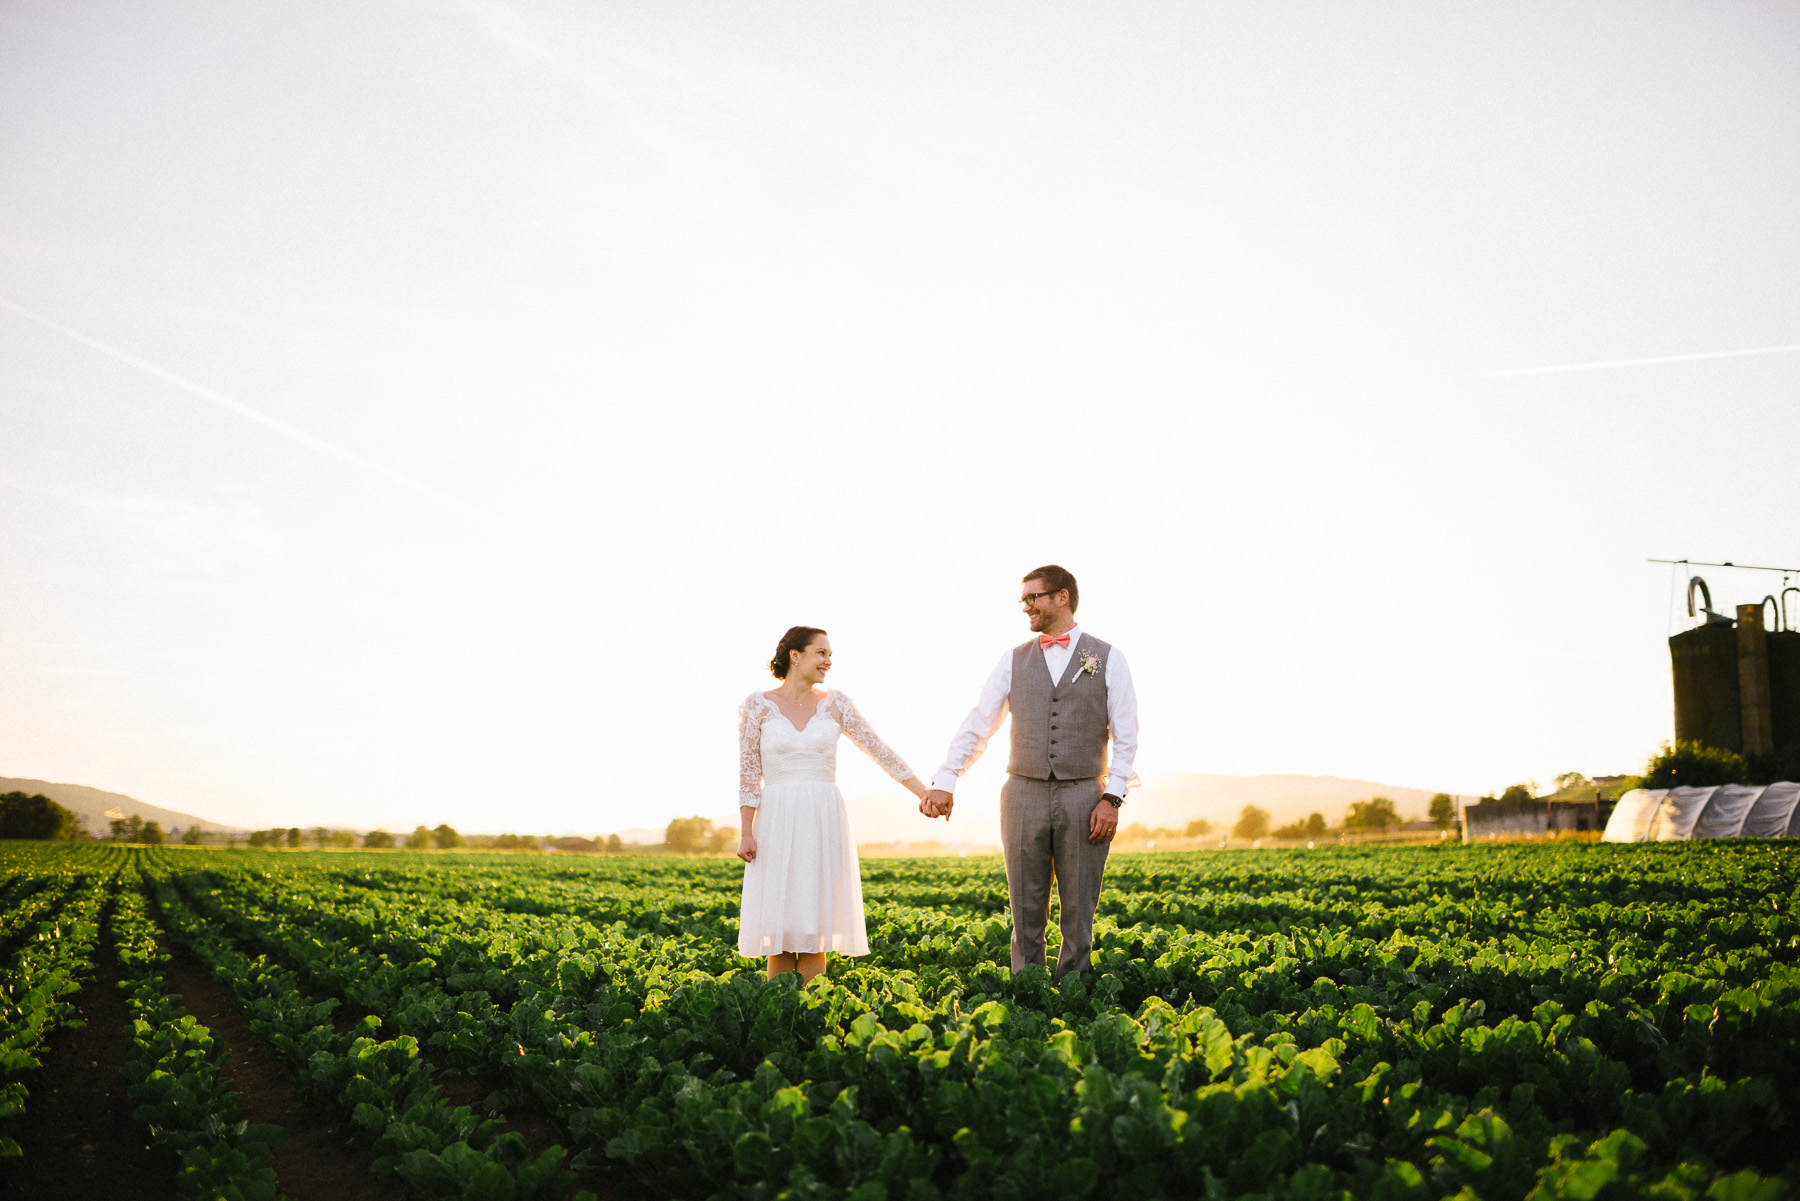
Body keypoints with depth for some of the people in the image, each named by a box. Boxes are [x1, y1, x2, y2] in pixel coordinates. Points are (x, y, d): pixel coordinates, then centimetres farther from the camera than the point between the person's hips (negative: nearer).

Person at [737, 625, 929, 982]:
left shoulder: (834, 703, 6)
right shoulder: (757, 705, 1)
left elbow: (878, 750, 6)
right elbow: (748, 772, 1)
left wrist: (926, 793, 1)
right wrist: (746, 833, -6)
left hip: (824, 822, 2)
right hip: (777, 822, -2)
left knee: (814, 929, 1)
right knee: (779, 929, -2)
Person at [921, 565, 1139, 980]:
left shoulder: (1107, 658, 4)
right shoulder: (1014, 660, 10)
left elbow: (1126, 737, 2)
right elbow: (977, 725, 7)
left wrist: (1112, 798, -8)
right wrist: (944, 781, -3)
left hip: (1083, 798, -2)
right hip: (1024, 795, 2)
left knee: (1078, 917, 3)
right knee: (1026, 916, 4)